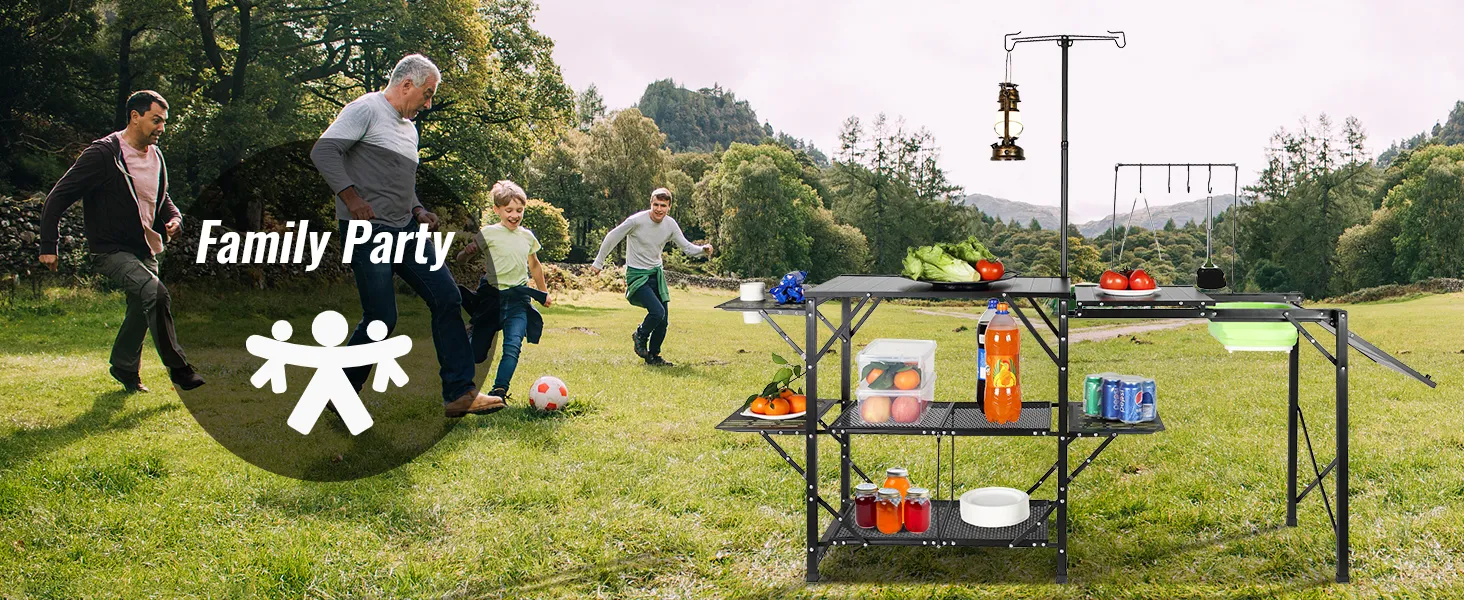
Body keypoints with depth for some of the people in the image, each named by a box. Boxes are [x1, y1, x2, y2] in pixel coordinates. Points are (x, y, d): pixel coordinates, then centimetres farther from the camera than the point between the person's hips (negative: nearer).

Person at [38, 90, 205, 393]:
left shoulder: (156, 156, 9)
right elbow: (58, 197, -12)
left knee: (143, 307, 14)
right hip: (112, 250, -8)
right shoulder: (103, 154, -15)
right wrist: (49, 246, -15)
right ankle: (178, 368, -20)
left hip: (145, 250, 8)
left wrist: (174, 219, 2)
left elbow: (162, 198, 25)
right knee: (155, 292, -26)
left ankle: (125, 369, 37)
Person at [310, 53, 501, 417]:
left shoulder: (410, 128, 22)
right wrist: (352, 198, -22)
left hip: (406, 230, 9)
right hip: (368, 230, -9)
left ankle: (459, 393, 1)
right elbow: (323, 151, -14)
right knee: (381, 319, -9)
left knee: (447, 299, -1)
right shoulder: (366, 109, -4)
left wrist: (418, 210, 13)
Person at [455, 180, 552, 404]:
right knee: (476, 353, -1)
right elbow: (460, 258, -5)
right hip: (491, 297, -3)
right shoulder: (489, 233, -5)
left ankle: (499, 391, -20)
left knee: (513, 345, -19)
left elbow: (534, 265, 26)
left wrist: (544, 292, 32)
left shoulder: (528, 236, 9)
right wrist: (468, 252, -26)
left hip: (518, 300, 3)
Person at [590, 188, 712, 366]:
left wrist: (703, 250, -18)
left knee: (663, 321, 3)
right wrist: (598, 263, 0)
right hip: (637, 274, -6)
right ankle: (640, 336, 9)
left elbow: (686, 247, 3)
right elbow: (612, 237, -6)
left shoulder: (670, 224, -3)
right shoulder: (636, 221, -18)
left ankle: (653, 356, 24)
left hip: (657, 273, 6)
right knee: (657, 312, -23)